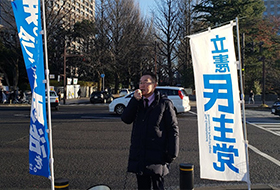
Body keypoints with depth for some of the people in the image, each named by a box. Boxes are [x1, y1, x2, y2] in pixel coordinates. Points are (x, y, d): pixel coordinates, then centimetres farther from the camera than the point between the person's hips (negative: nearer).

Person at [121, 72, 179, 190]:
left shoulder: (164, 103, -4)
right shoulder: (137, 103, 12)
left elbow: (173, 129, -5)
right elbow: (126, 119, -2)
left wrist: (172, 154, -9)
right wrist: (135, 100, -11)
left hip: (157, 156, -5)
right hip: (138, 155, 5)